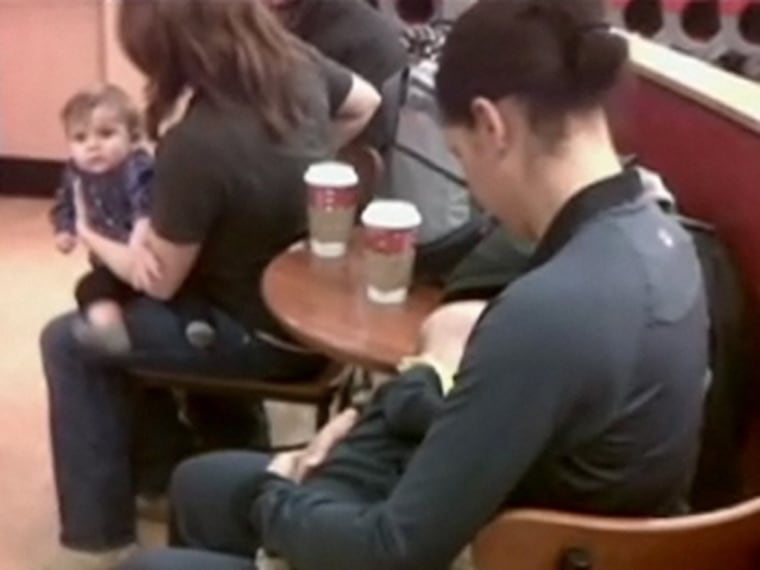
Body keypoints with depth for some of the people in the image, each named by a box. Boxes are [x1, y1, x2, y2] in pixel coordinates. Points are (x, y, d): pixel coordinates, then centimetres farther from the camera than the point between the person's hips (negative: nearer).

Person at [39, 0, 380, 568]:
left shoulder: (195, 144, -31)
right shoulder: (298, 64, -10)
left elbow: (159, 281, -16)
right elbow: (366, 104, 13)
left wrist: (97, 241, 4)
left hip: (272, 335, -8)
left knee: (67, 343, 3)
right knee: (121, 313, 25)